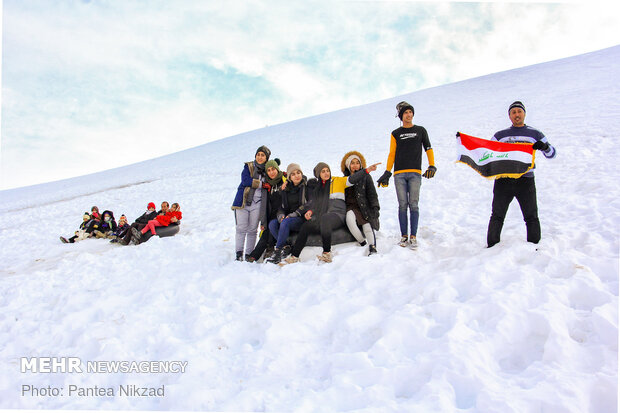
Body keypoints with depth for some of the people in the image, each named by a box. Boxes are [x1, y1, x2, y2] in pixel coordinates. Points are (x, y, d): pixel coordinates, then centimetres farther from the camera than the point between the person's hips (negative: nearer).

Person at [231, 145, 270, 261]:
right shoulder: (248, 167, 5)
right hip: (243, 201, -1)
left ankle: (249, 254, 7)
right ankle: (239, 253, -1)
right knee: (241, 228, -6)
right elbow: (245, 180, -10)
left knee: (252, 230, 1)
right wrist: (262, 184, -12)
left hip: (257, 204, 1)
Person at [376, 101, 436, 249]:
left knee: (413, 205, -7)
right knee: (403, 205, -3)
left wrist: (432, 166, -1)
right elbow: (392, 154, 13)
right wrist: (387, 173, 5)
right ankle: (404, 236, 1)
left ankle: (413, 237, -4)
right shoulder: (396, 134, 15)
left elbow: (428, 149, 13)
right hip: (399, 174, 1)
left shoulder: (420, 130, 15)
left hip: (415, 173, -1)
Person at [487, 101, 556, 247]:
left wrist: (545, 146, -14)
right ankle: (492, 246, 14)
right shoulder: (500, 135, 14)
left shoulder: (535, 134, 11)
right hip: (503, 181, 1)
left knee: (531, 217, 3)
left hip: (525, 181, -1)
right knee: (497, 216, 4)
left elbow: (552, 154, 9)